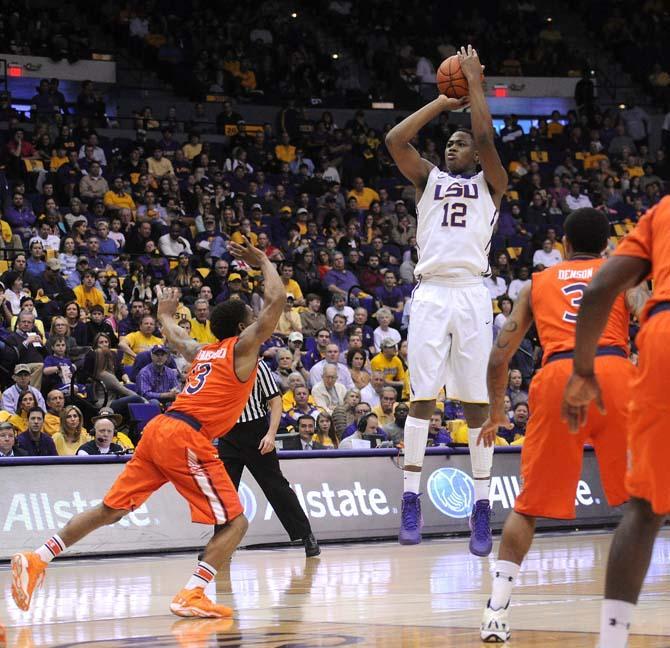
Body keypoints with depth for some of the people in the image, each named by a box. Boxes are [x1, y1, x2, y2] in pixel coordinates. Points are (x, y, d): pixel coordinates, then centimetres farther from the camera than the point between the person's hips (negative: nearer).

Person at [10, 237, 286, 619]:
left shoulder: (204, 351, 22)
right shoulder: (243, 346, 1)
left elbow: (175, 338, 42)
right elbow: (277, 300, -4)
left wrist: (166, 314, 64)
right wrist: (264, 263, 12)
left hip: (159, 430, 8)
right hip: (187, 439, -8)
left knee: (111, 510, 12)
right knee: (235, 522, -3)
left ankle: (36, 559, 8)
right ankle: (191, 595, -16)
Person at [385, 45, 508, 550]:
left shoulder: (490, 183, 13)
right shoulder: (429, 179, 19)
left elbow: (485, 138, -6)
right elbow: (395, 140, 4)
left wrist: (475, 84, 3)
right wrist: (443, 101, 10)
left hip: (472, 294, -2)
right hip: (430, 294, 2)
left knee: (477, 403, -1)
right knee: (422, 397, -4)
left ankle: (482, 509, 1)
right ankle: (412, 500, -3)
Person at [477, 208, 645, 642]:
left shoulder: (537, 284, 27)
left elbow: (499, 358, 25)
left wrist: (496, 413, 38)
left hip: (557, 379, 1)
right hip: (614, 372, -1)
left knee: (530, 505, 11)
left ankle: (496, 613, 2)